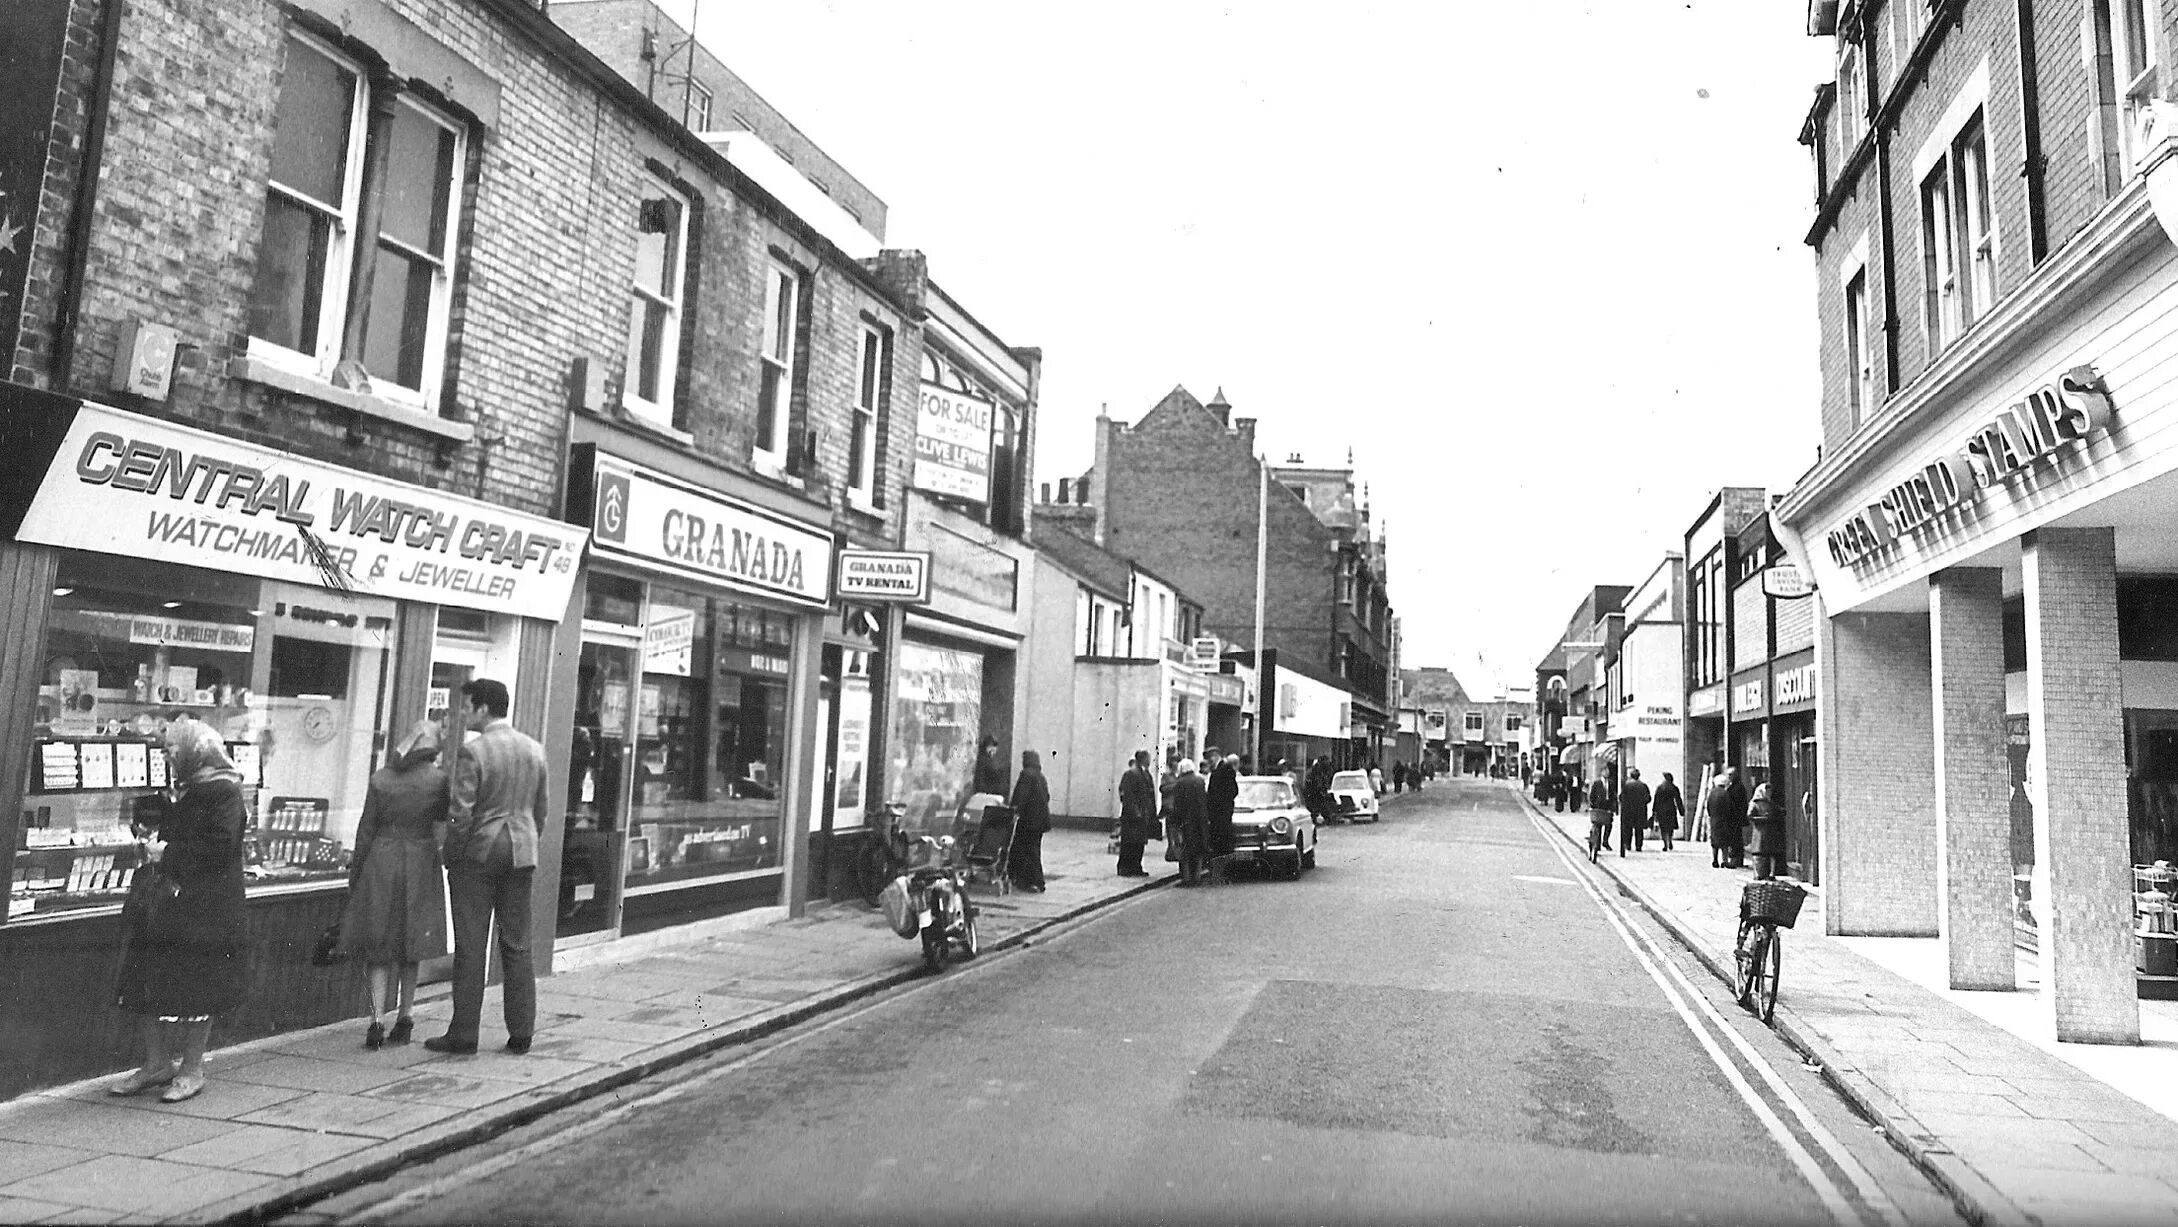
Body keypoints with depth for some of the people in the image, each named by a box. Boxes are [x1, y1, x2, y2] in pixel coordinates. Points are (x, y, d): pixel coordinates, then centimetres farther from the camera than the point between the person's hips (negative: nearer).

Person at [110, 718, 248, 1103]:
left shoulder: (223, 793, -13)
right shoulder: (180, 790, 15)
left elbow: (219, 847, -23)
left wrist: (167, 852, -18)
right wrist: (148, 833, 6)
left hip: (201, 908, -9)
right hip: (162, 899, 9)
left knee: (194, 989, 0)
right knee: (151, 984, 11)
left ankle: (192, 1070, 12)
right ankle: (157, 1063, 23)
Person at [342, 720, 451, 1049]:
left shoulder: (381, 778, -2)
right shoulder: (439, 779, -6)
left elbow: (366, 829, 1)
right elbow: (441, 830, -6)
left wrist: (356, 870, 9)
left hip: (381, 863, 0)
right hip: (420, 864, 0)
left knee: (379, 947, 7)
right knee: (411, 944, 13)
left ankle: (378, 1017, -4)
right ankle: (405, 1017, 19)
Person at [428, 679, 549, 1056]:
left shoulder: (472, 752, -13)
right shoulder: (533, 749, 6)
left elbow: (460, 813, -16)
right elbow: (541, 808, 11)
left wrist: (452, 856, -3)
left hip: (477, 854, -5)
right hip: (521, 852, 5)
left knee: (471, 946, 2)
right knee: (517, 945, 9)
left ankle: (464, 1034, 7)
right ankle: (521, 1033, 11)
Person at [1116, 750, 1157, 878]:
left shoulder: (1146, 774, 15)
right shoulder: (1130, 774, -11)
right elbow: (1127, 795, -16)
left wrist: (1152, 813, 15)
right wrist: (1134, 812, -21)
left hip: (1143, 815, 8)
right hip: (1132, 814, -8)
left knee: (1139, 842, 10)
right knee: (1129, 842, -3)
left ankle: (1135, 867, 16)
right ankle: (1124, 867, 3)